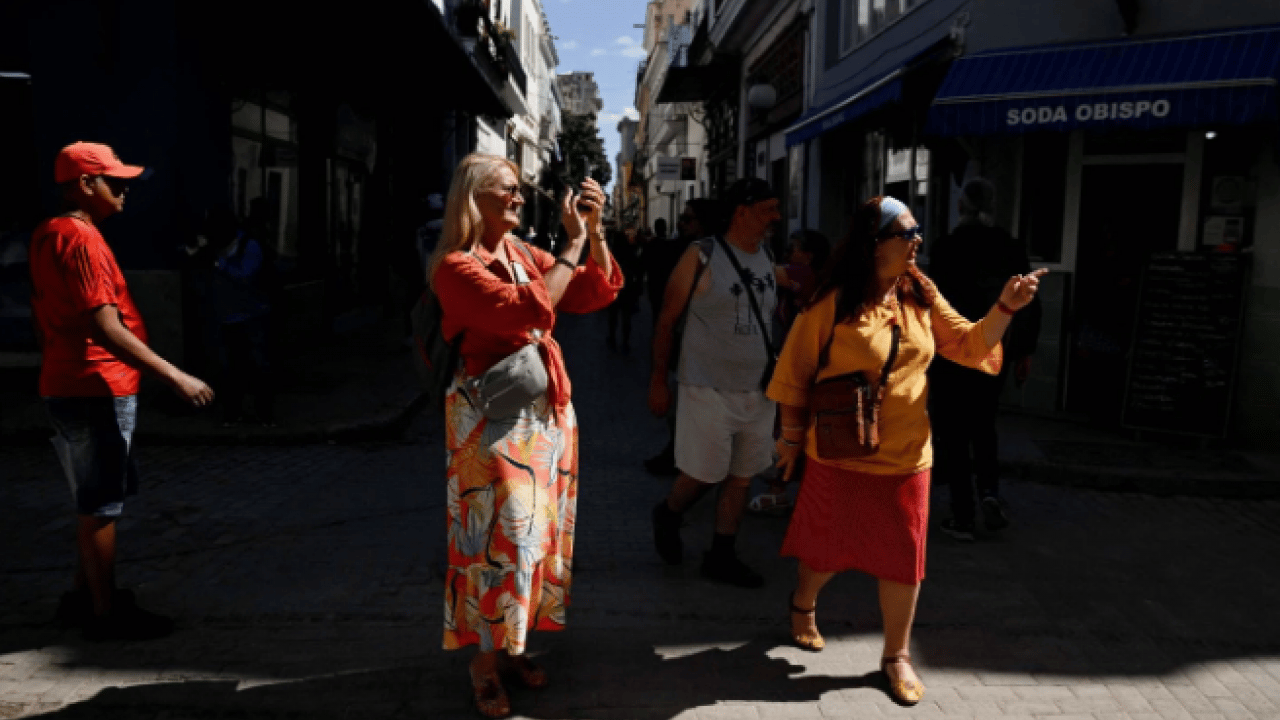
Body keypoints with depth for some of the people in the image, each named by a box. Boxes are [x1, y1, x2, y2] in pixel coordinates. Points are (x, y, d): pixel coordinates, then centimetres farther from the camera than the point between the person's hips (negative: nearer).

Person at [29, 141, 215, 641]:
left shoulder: (50, 234, 13)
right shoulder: (81, 239, -18)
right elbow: (106, 330, -26)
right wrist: (176, 377, -27)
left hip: (70, 387, 10)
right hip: (96, 390, -10)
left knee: (97, 500, 20)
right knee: (101, 505, -1)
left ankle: (85, 596, 29)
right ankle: (105, 613, 9)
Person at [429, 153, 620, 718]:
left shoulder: (527, 256, 10)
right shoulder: (456, 267, -12)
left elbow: (600, 293, 9)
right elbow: (527, 309, -26)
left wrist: (594, 230, -3)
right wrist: (572, 245, -19)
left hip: (547, 413, 7)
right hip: (494, 421, -7)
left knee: (537, 533, 13)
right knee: (500, 540, -1)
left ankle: (513, 644, 28)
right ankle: (485, 660, 16)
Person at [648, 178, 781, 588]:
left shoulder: (767, 262, 8)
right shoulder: (702, 257, -9)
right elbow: (666, 321, -5)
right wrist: (658, 380, -6)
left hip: (758, 391, 6)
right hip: (709, 389, -5)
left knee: (742, 477, 8)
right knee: (704, 475, 2)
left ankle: (721, 557, 21)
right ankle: (667, 516, 32)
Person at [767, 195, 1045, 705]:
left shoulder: (921, 295, 0)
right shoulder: (834, 303, -14)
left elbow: (968, 344, 1)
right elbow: (794, 371, -7)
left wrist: (1005, 308, -15)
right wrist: (792, 436, -2)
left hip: (905, 456, 4)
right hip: (840, 453, -3)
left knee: (902, 556, 8)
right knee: (828, 546, 14)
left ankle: (897, 655, 25)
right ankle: (803, 606, 45)